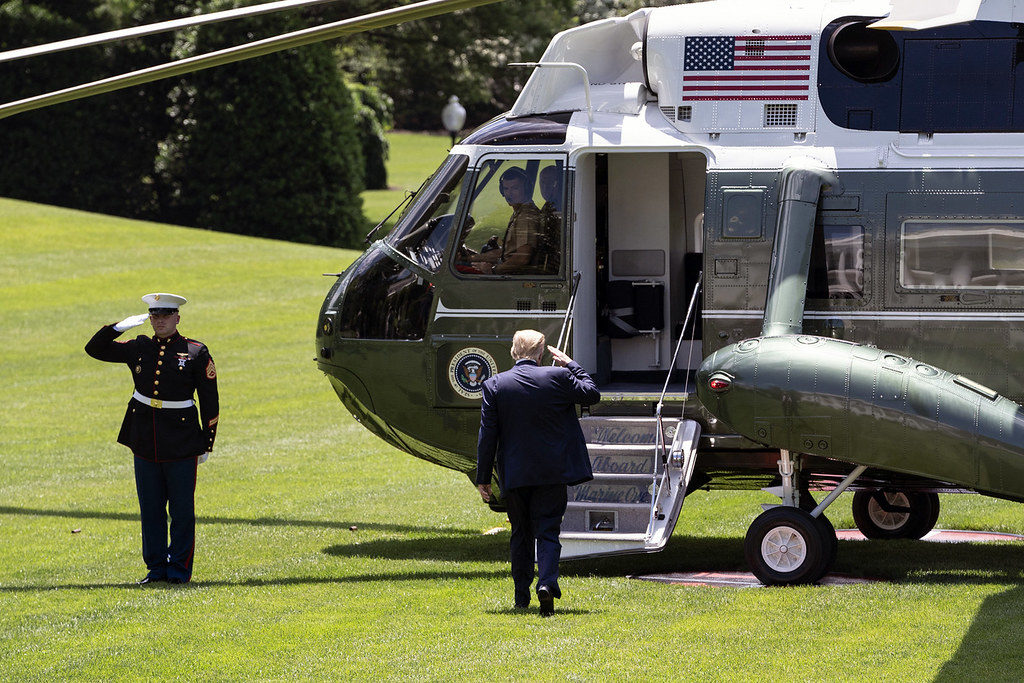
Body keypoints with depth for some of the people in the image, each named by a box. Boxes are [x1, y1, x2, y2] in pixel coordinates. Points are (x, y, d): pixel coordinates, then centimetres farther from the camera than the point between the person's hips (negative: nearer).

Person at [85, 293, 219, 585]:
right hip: (145, 442, 3)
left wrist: (206, 444, 1)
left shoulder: (196, 352, -1)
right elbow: (95, 349, 13)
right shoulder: (139, 349, 8)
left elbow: (210, 402, 2)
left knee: (182, 509, 1)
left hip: (181, 444, -3)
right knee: (151, 508, 7)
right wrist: (120, 327, -1)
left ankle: (179, 569, 9)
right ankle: (156, 567, 15)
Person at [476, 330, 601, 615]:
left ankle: (522, 596, 18)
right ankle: (547, 582, -21)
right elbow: (592, 394, 8)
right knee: (548, 532, 2)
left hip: (514, 474, 1)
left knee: (521, 534, 14)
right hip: (552, 473, -1)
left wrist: (483, 478, 2)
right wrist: (570, 364, 16)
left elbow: (487, 436, -3)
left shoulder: (495, 385, -5)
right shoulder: (558, 377, -8)